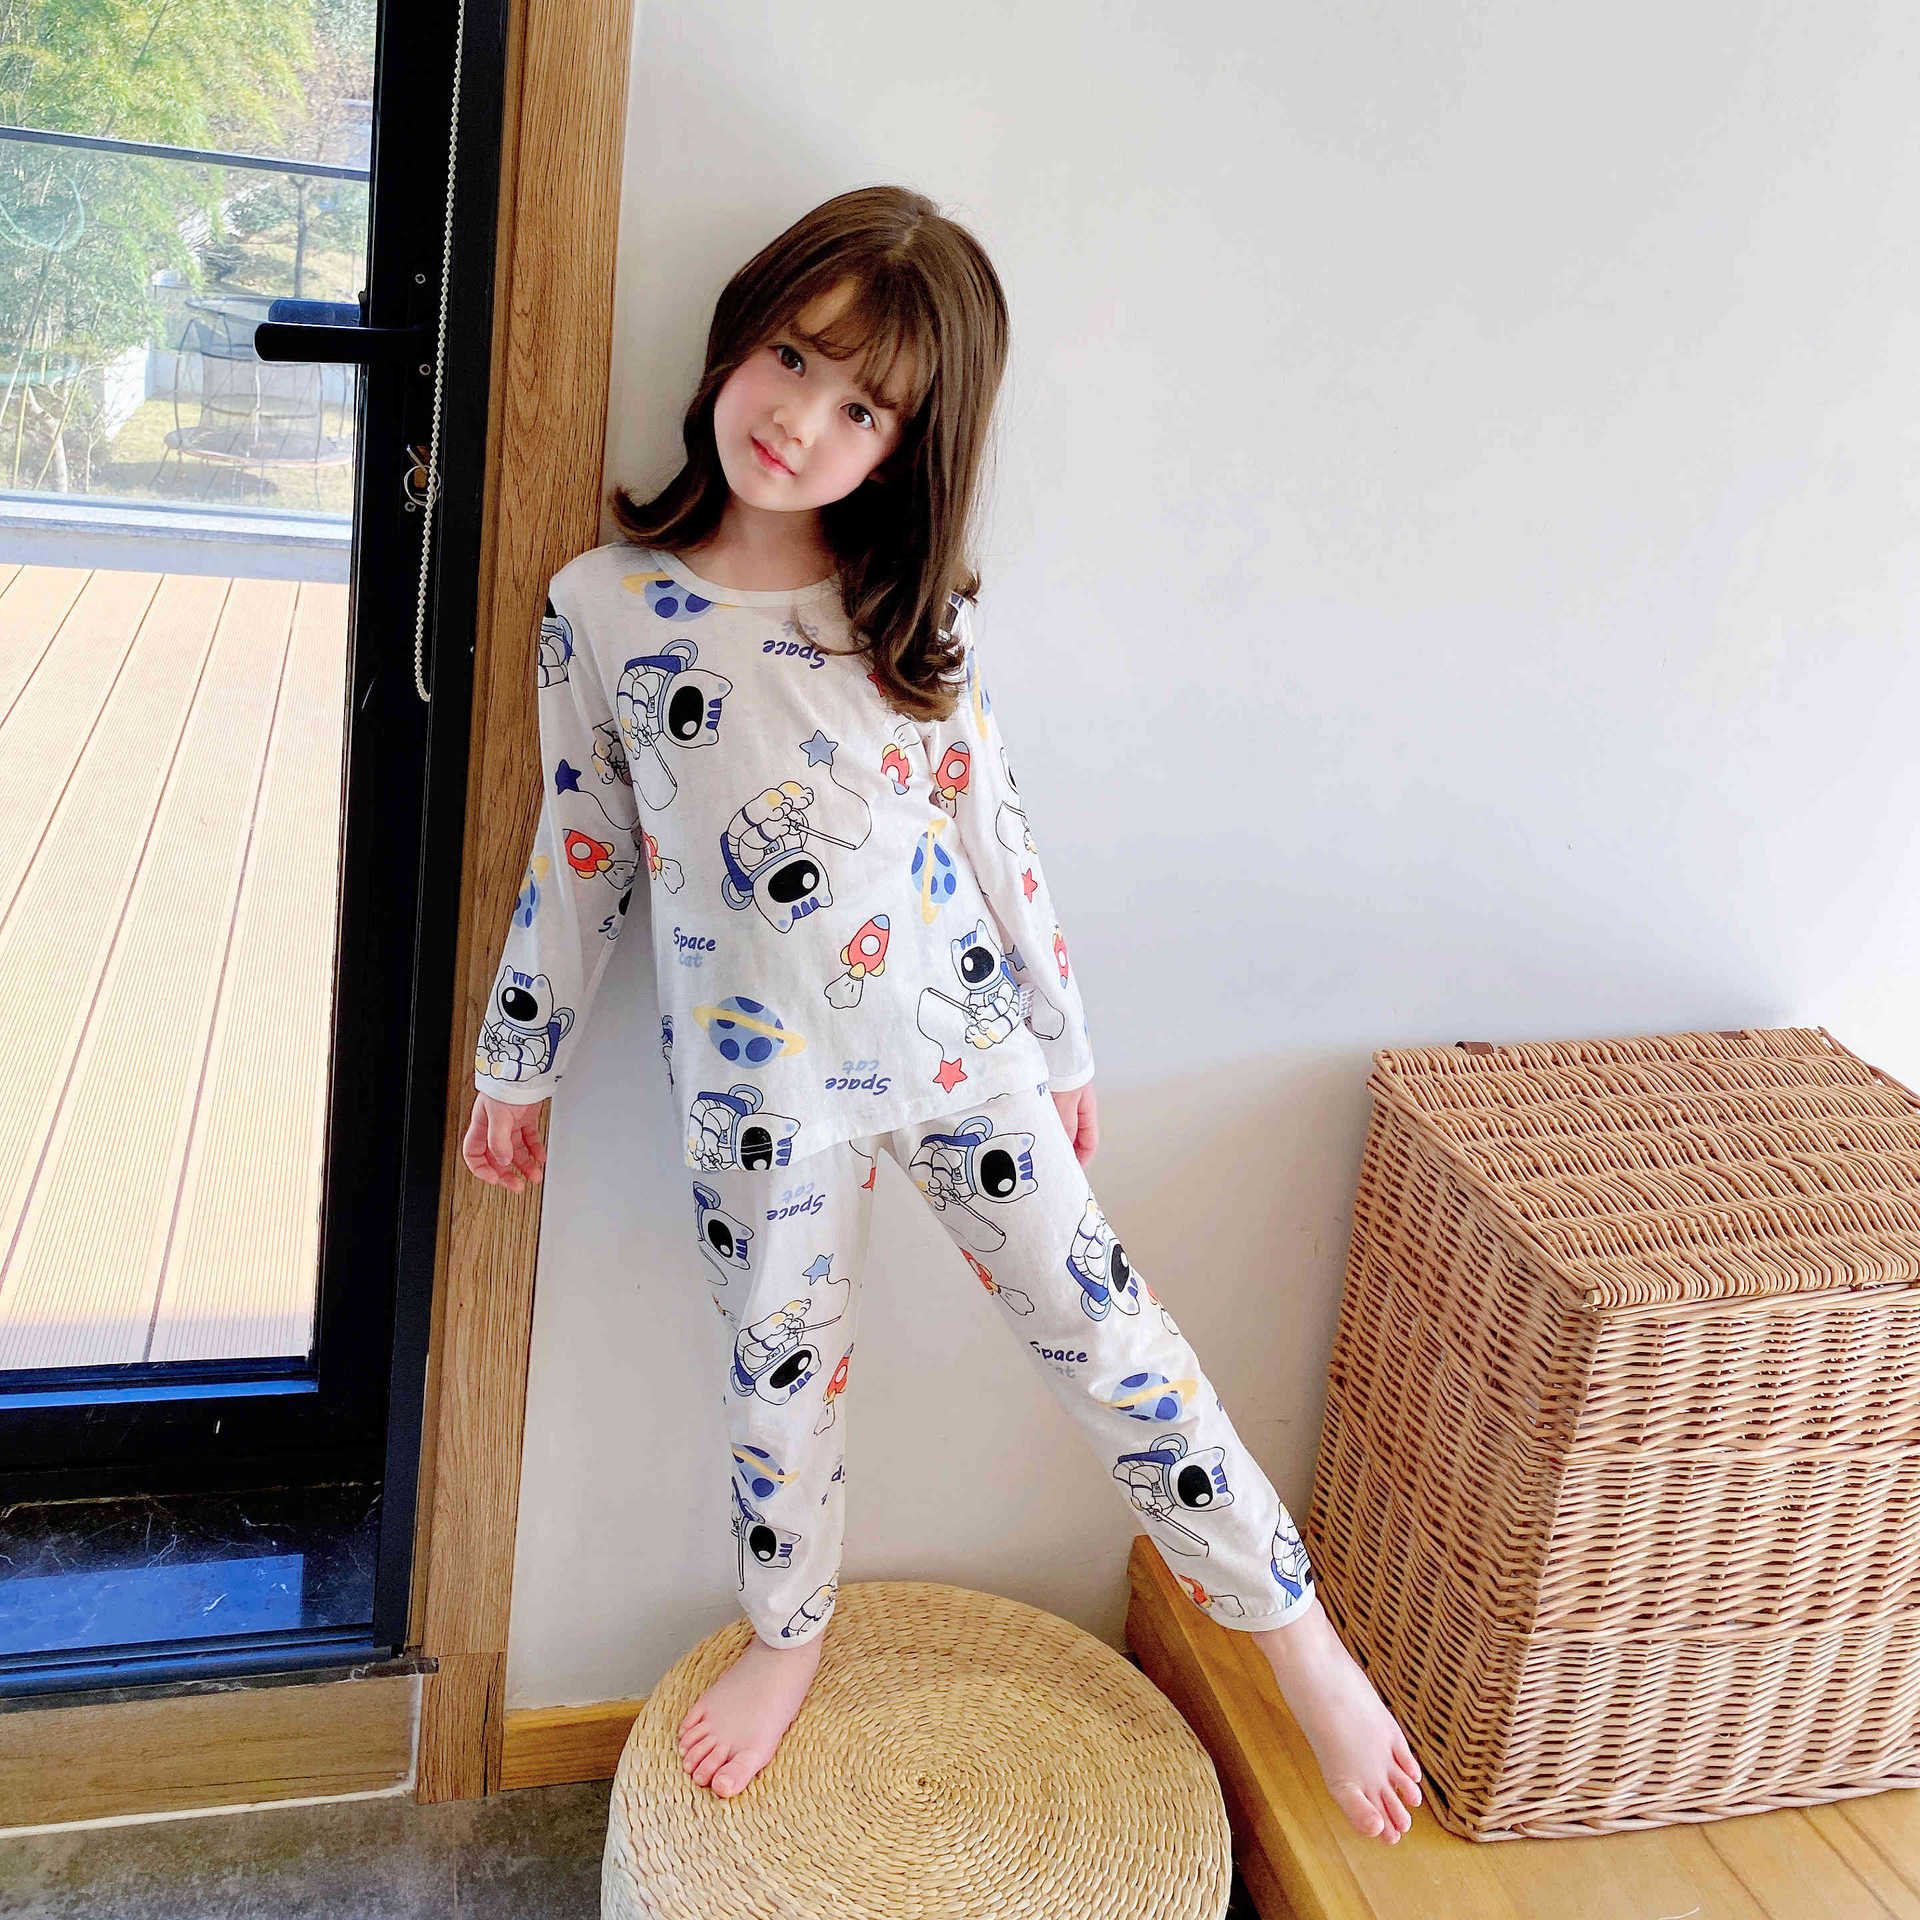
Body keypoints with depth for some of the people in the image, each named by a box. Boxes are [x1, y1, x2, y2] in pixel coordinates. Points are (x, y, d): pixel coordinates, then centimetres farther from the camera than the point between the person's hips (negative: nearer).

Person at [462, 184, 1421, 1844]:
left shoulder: (916, 614, -3)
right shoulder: (603, 607, -5)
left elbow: (991, 824, 3)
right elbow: (577, 854, 2)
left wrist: (1061, 1044, 8)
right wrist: (519, 1065, 8)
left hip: (958, 1034, 0)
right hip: (760, 1081, 0)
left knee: (1100, 1326, 5)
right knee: (784, 1361, 16)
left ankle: (1300, 1638, 21)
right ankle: (789, 1631, 43)